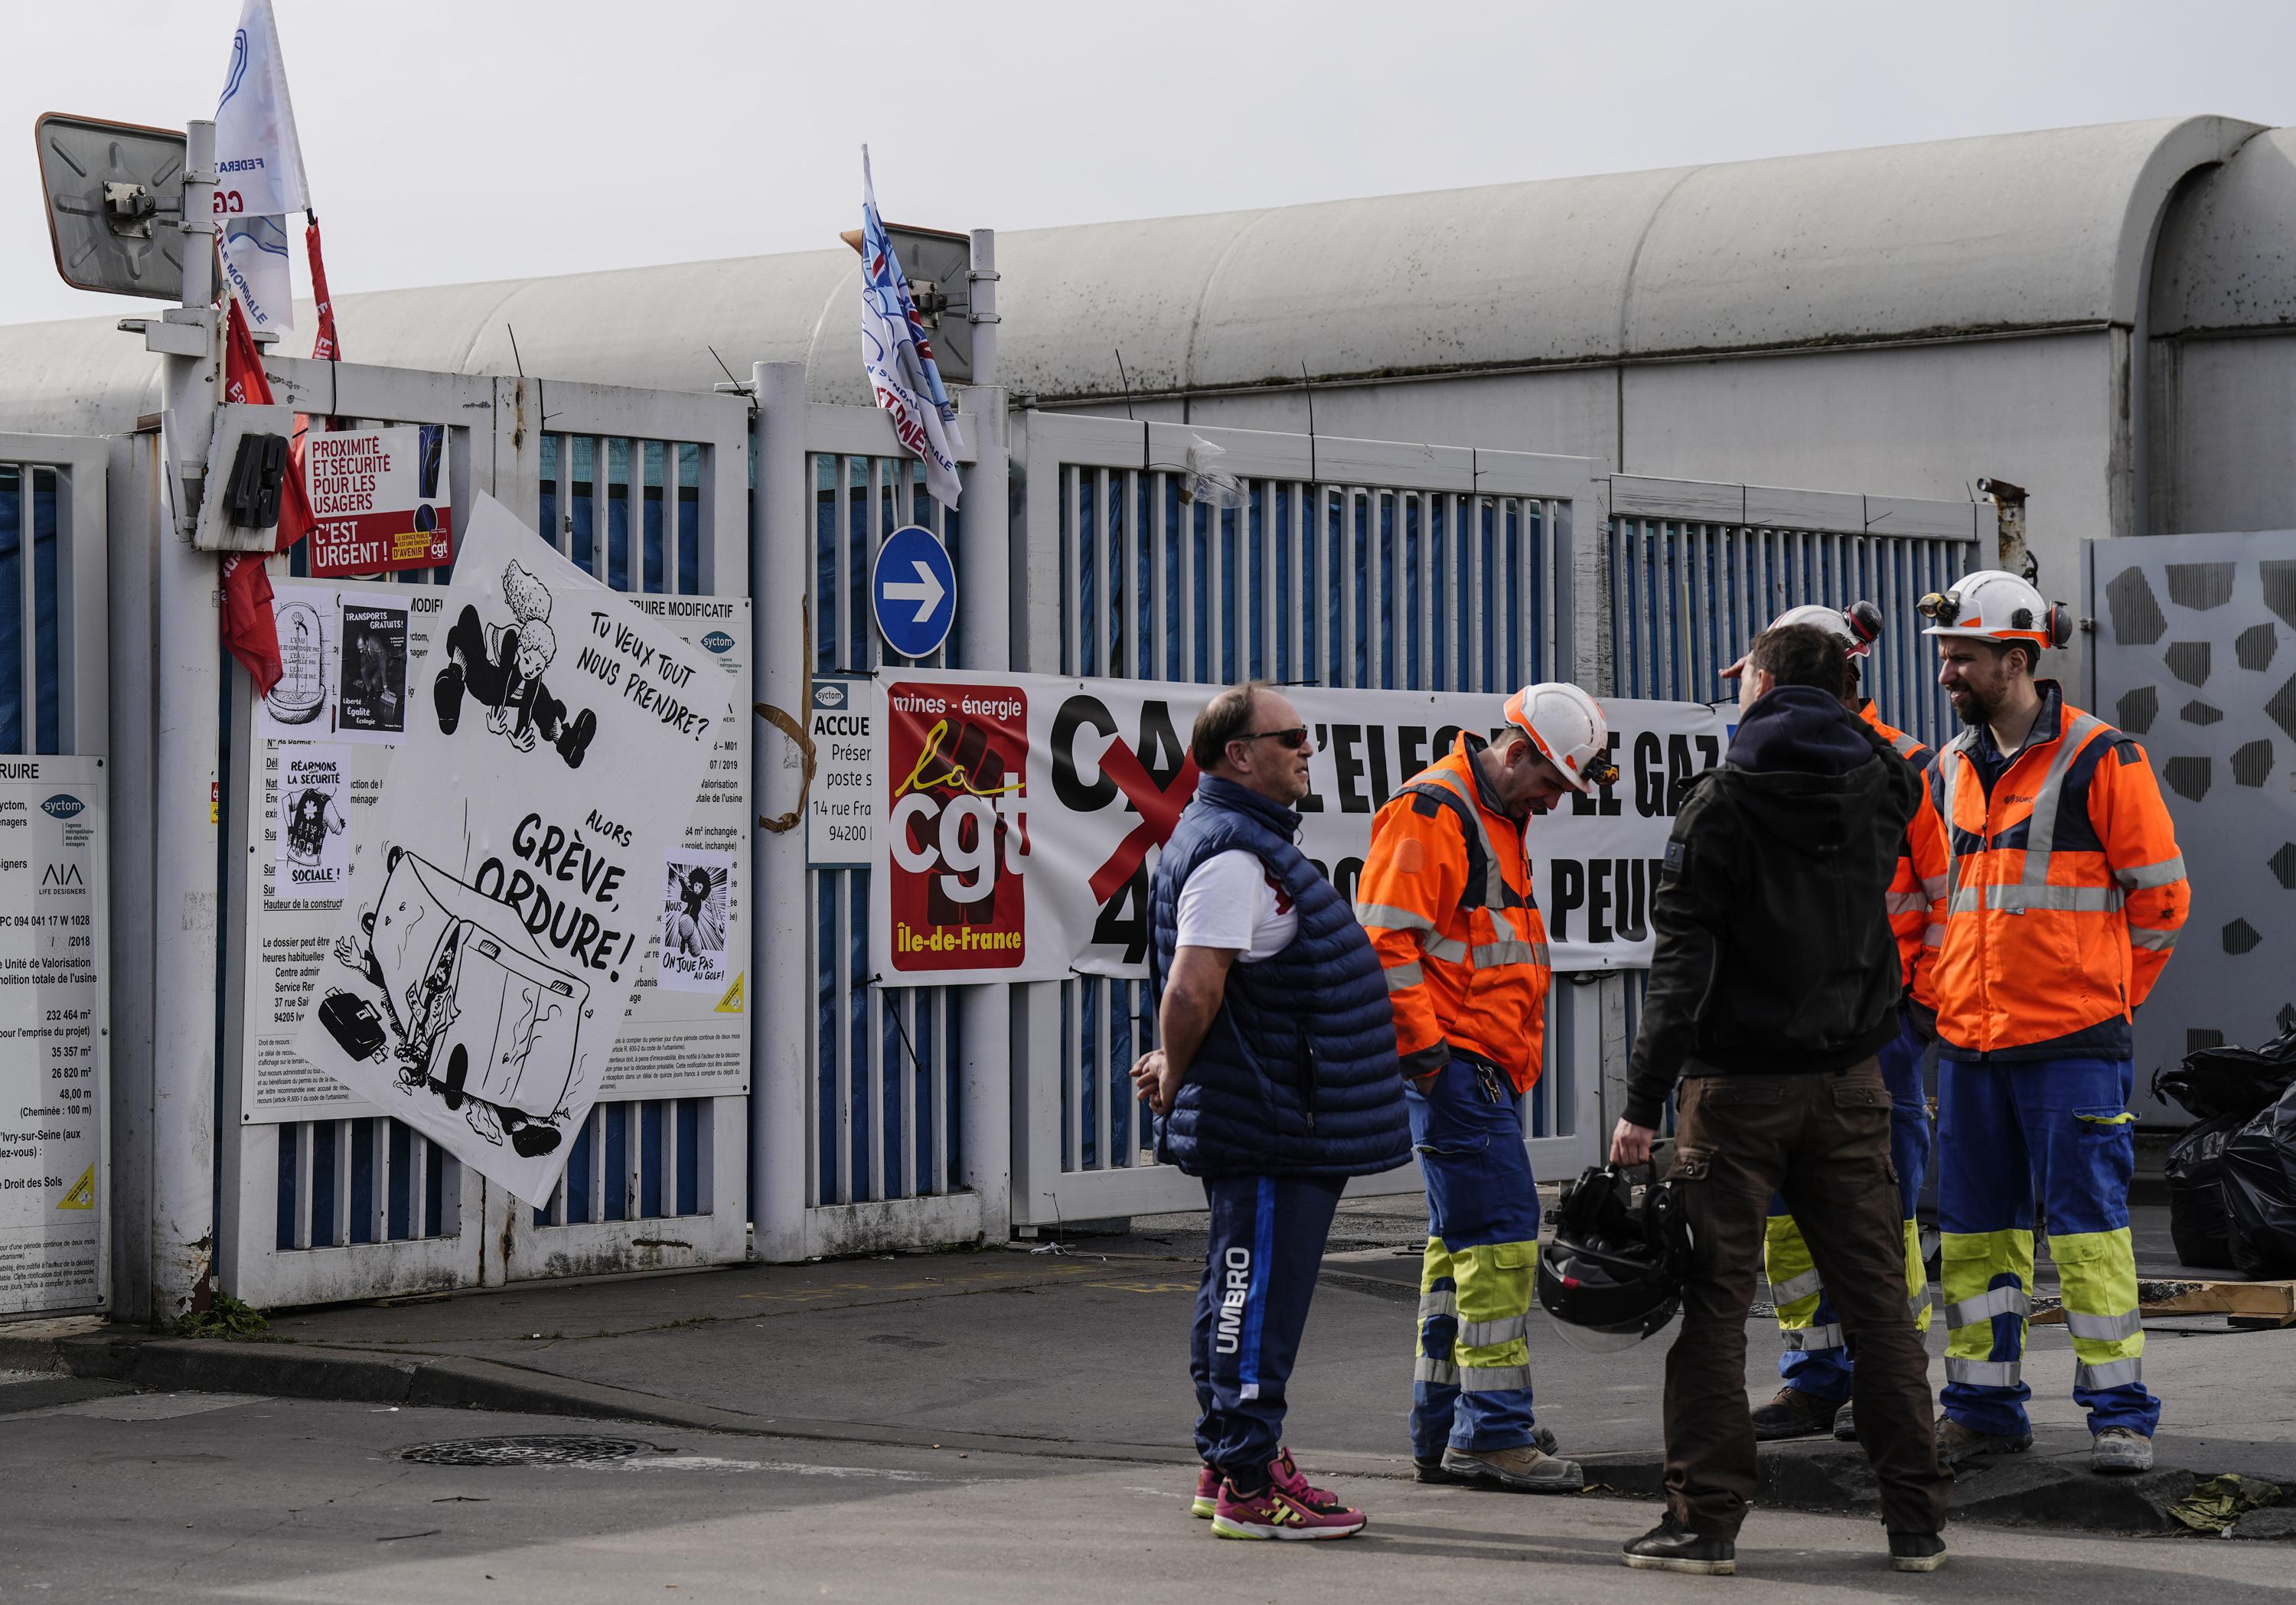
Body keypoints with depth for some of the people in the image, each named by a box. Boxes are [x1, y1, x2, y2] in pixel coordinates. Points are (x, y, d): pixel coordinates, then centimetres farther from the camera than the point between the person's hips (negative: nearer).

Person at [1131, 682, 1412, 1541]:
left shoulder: (1246, 841, 18)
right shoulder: (1230, 855, -18)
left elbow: (1197, 997, 27)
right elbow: (1192, 989, -26)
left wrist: (1177, 1070, 18)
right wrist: (1175, 1078, -11)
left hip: (1273, 1126, 11)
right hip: (1267, 1129, -11)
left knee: (1238, 1295, 16)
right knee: (1260, 1298, -6)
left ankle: (1226, 1467, 24)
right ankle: (1249, 1486, -2)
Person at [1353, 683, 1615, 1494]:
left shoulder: (1496, 821, 20)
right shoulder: (1432, 812, -12)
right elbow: (1384, 937, -21)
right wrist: (1421, 1045, -20)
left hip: (1487, 1067, 11)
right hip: (1452, 1062, -11)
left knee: (1462, 1241, 13)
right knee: (1503, 1233, -11)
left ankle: (1443, 1428, 19)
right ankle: (1494, 1432, -8)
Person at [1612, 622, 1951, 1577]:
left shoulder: (1726, 798, -8)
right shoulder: (1879, 789, 4)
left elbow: (1681, 961, -13)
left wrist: (1643, 1103, -11)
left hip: (1738, 1084, -4)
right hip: (1850, 1085, 4)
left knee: (1711, 1304, 1)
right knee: (1878, 1302, 8)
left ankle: (1706, 1517, 0)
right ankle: (1916, 1520, 9)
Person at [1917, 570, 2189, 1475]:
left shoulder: (2100, 760, -6)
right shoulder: (1949, 772, 12)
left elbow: (2160, 894, -2)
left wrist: (2101, 994, 3)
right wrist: (1946, 989, 14)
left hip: (2071, 1042, -6)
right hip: (1966, 1042, 6)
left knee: (2087, 1222, -4)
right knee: (1975, 1228, 9)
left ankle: (2119, 1410, 3)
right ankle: (1983, 1406, 17)